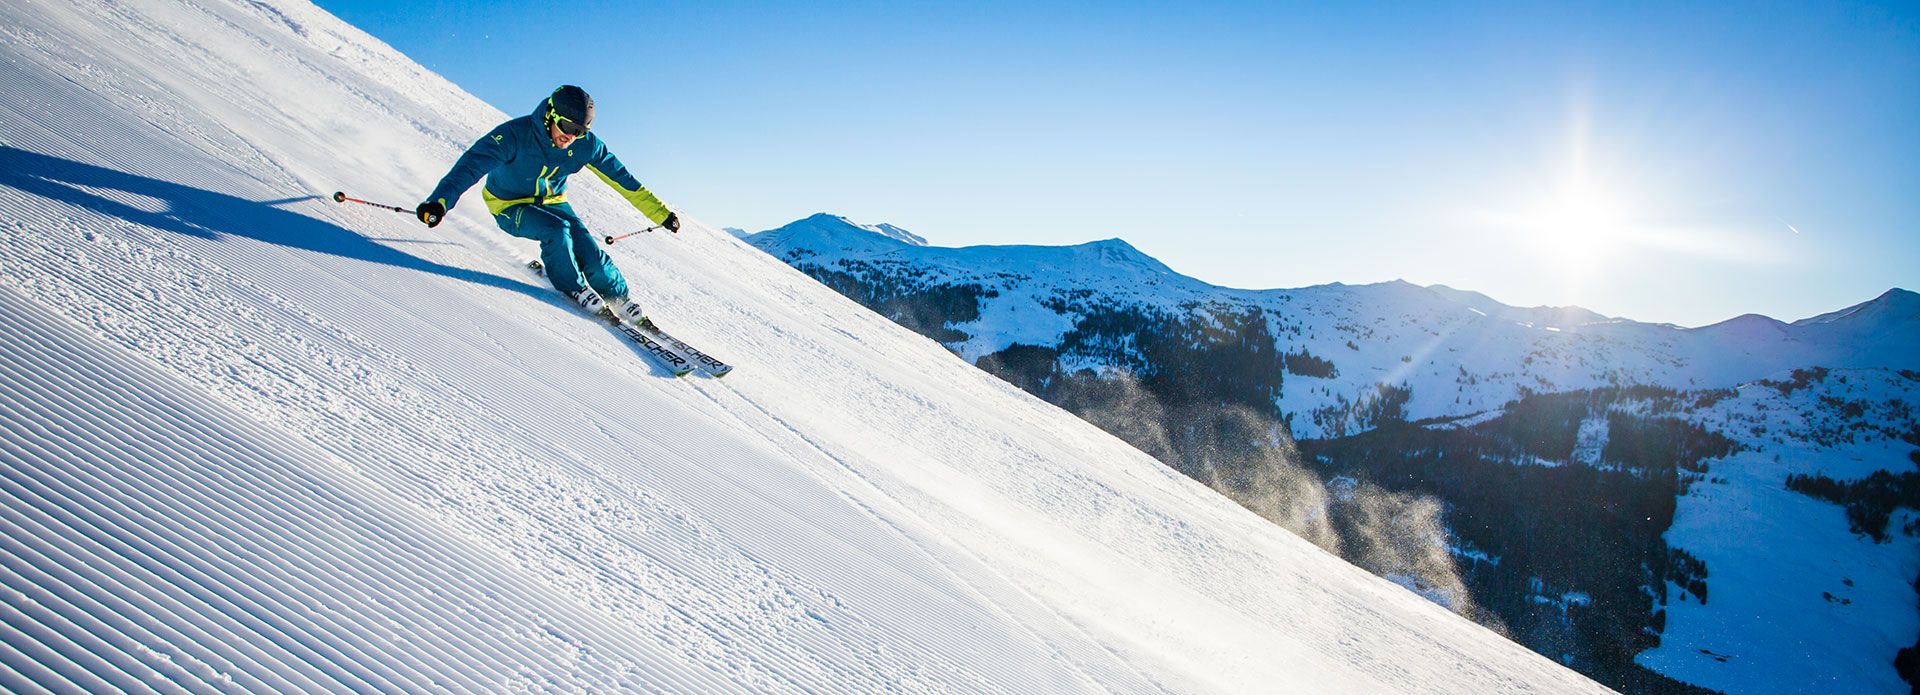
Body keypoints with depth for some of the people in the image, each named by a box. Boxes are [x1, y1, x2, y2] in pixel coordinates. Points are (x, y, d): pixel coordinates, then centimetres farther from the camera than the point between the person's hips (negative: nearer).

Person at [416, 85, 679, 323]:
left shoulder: (587, 145, -18)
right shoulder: (516, 135, -31)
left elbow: (622, 179, -7)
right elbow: (472, 165, -40)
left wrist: (661, 213, -3)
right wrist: (439, 202, -55)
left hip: (551, 202, 3)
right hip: (509, 206, -3)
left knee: (591, 254, -14)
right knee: (557, 230, -31)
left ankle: (618, 298, 15)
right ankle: (572, 288, -4)